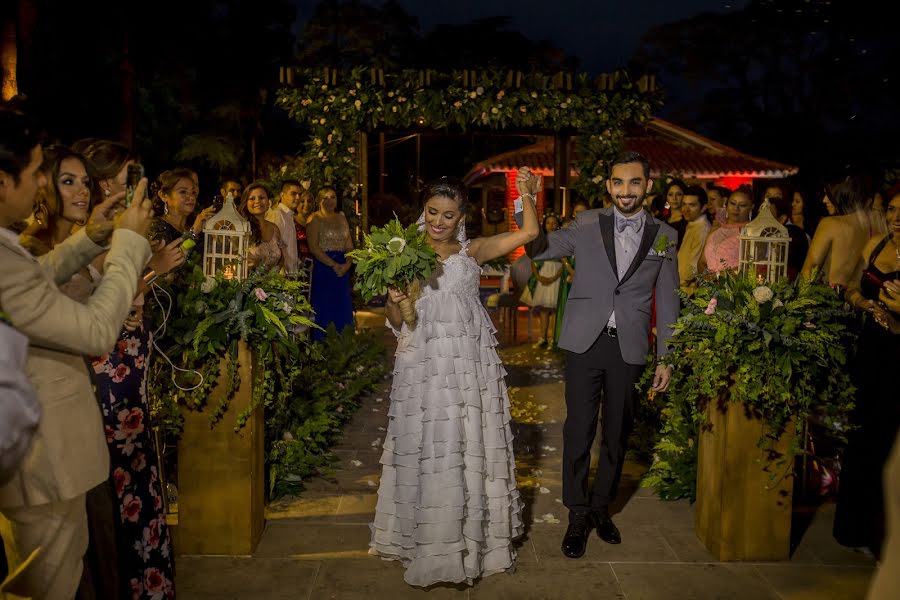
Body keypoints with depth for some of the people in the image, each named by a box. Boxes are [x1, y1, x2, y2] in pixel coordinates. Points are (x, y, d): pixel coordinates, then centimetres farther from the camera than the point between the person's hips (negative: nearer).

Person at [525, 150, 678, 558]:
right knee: (579, 430, 1)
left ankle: (601, 507, 31)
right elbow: (539, 249, -3)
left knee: (617, 433, 13)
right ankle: (578, 516, 17)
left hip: (629, 348, 2)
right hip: (585, 342, -1)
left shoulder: (664, 236, 6)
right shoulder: (588, 224, 2)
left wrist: (665, 358, 6)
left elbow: (667, 301, 8)